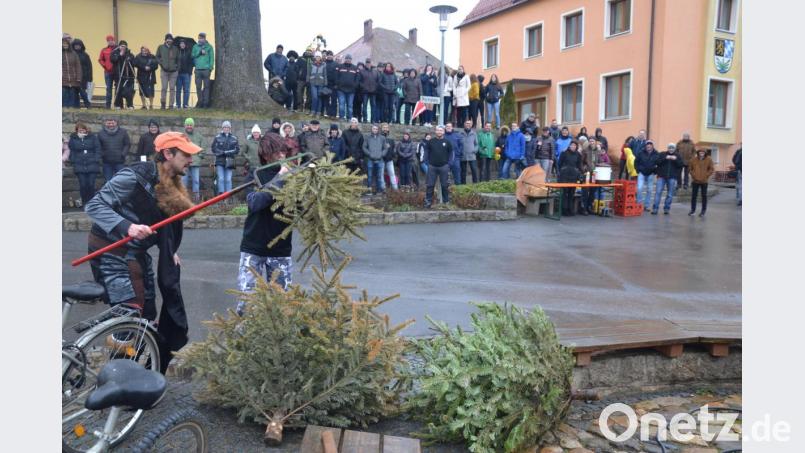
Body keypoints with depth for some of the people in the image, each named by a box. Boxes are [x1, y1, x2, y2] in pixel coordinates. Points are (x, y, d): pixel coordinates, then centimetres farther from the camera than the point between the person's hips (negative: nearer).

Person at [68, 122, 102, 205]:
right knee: (82, 185, -1)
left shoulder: (92, 137, 2)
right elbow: (71, 150, 9)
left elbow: (98, 149, 3)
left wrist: (96, 160, -5)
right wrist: (73, 161, -1)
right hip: (79, 166, 1)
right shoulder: (73, 138, 6)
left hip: (92, 165, -1)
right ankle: (85, 203, 10)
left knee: (91, 184, -4)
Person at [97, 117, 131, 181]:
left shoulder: (123, 132, 3)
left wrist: (123, 154, -7)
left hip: (119, 162, -1)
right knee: (108, 182, 7)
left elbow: (128, 144, 4)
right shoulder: (101, 133, 6)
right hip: (107, 162, 1)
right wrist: (101, 155, -5)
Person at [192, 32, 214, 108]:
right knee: (198, 87, 2)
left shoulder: (209, 46, 7)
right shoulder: (195, 46, 15)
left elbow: (212, 57, 2)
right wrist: (200, 52, -9)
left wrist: (211, 67, -8)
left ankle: (206, 103, -1)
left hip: (206, 69, -3)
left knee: (206, 86, -3)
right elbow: (193, 55, 5)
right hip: (198, 70, 3)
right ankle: (200, 102, 9)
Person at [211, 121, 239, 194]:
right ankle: (221, 193, -5)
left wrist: (227, 152, -7)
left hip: (229, 162, 1)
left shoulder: (234, 138, 10)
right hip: (220, 161, -1)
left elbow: (237, 149, 5)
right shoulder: (217, 138, 7)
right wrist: (222, 152, -10)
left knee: (228, 179, -3)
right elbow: (213, 148, 2)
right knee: (221, 179, -7)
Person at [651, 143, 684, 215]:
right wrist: (665, 158, -18)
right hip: (661, 176, -1)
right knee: (658, 192, -6)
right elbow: (657, 161, -6)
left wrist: (676, 159, -16)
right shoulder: (662, 154, 7)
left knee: (670, 194, 3)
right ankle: (655, 208, -4)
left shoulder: (678, 156, 11)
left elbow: (682, 164, -1)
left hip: (672, 178, 1)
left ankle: (667, 208, 12)